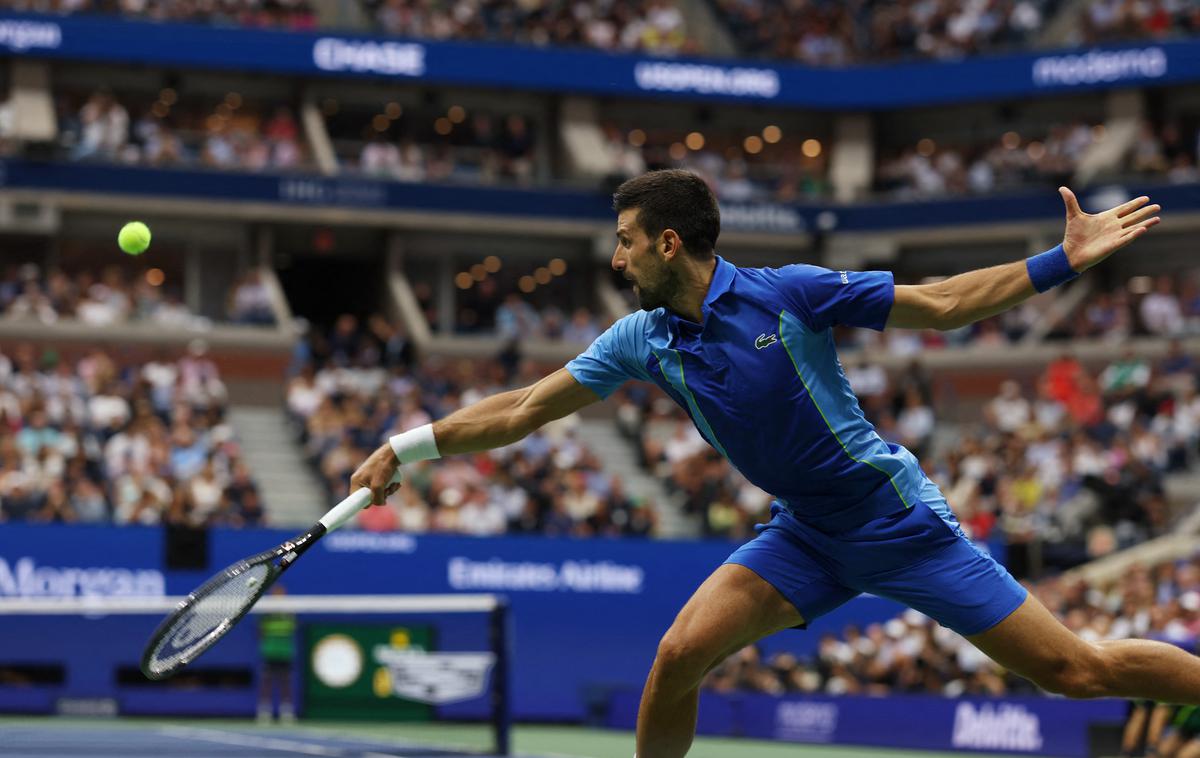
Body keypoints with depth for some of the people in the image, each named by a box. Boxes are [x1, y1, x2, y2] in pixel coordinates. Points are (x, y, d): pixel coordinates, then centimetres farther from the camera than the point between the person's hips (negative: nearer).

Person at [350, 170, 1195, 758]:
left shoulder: (791, 293, -16)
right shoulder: (642, 341, -2)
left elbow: (941, 304, -9)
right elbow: (524, 410, 4)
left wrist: (1063, 261, -17)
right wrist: (410, 446, 0)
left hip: (898, 520, -4)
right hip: (805, 535, 5)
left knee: (1076, 671, -8)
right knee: (681, 653, -13)